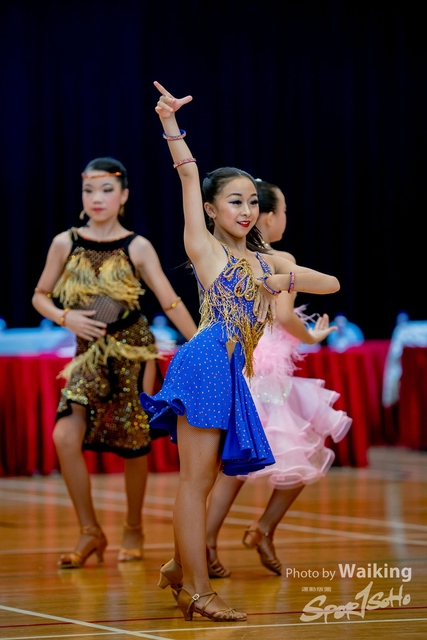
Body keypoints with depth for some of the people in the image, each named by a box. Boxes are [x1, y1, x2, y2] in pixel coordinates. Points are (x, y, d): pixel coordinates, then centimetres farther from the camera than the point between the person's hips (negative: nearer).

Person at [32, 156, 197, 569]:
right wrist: (64, 317, -9)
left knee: (132, 444, 5)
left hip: (133, 352, -1)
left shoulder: (137, 248, -3)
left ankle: (133, 530, 26)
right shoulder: (65, 244, 2)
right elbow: (40, 296, 11)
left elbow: (171, 303, -4)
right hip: (89, 355, 1)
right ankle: (90, 532, -2)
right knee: (65, 436, -16)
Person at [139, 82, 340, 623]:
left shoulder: (265, 262, 20)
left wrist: (287, 281, 4)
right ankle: (197, 590, -7)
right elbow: (189, 176, -6)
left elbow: (331, 284, 22)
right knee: (196, 478, -7)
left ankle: (180, 569, 25)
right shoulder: (205, 249, 3)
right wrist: (170, 124, -13)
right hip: (207, 362, -7)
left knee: (202, 478, 13)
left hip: (231, 374, 7)